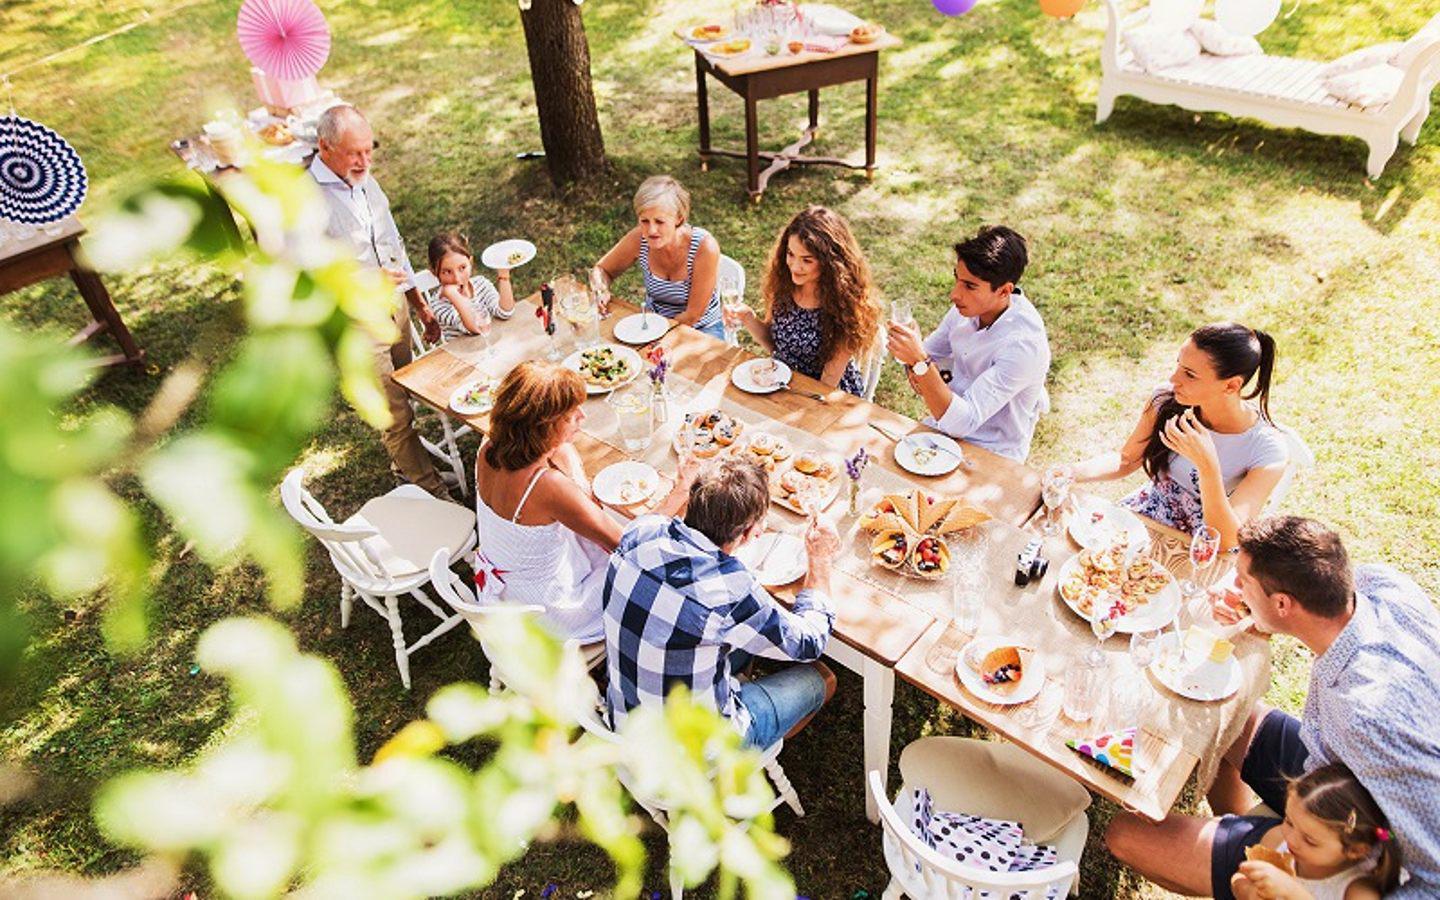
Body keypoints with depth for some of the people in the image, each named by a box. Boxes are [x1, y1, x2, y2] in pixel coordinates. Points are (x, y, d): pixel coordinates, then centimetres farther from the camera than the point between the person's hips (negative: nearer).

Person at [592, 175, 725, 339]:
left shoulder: (704, 246, -26)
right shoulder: (638, 239, -16)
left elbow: (693, 315, -19)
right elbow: (602, 270, 2)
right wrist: (601, 292, -18)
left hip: (702, 330, -2)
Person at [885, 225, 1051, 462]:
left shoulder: (1023, 343, -29)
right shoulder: (968, 307, -8)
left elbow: (962, 422, -32)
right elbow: (930, 351, 10)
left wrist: (920, 363, -40)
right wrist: (917, 370, -14)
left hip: (991, 456, -7)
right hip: (952, 422, 7)